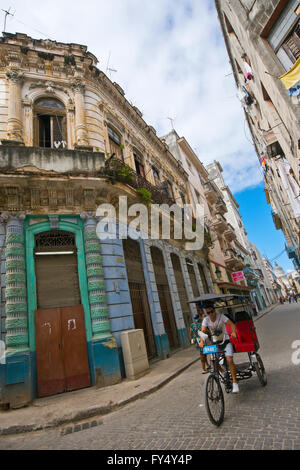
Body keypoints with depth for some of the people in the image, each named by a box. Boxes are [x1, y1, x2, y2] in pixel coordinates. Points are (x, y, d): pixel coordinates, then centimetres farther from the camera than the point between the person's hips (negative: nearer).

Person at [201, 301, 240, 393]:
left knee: (229, 360, -20)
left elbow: (232, 324, -20)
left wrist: (234, 332, -39)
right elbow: (203, 331, -16)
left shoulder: (221, 316, -15)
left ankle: (235, 382, -5)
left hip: (226, 341, -3)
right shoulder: (206, 320, -9)